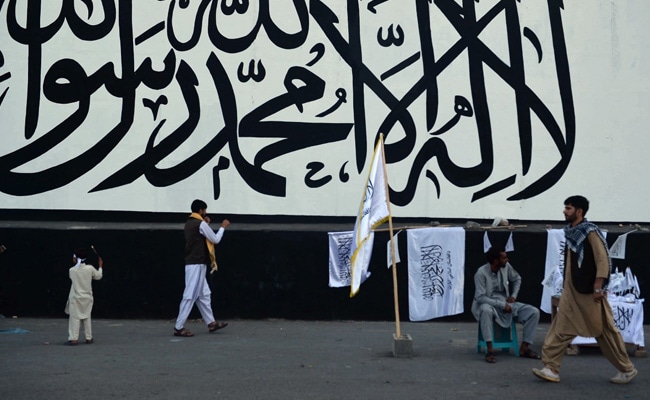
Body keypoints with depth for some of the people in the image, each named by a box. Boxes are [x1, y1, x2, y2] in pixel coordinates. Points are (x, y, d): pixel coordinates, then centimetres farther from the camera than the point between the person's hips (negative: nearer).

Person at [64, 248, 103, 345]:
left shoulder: (72, 270, -12)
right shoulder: (90, 268, -8)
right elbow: (99, 276, 8)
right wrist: (100, 266, 23)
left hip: (76, 298, -3)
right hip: (87, 297, 3)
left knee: (75, 318, 0)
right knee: (87, 317, 13)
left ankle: (73, 339, -6)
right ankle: (89, 338, 17)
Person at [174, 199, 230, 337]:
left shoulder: (189, 223, 14)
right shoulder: (200, 224, -13)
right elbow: (215, 239, -6)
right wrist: (223, 227, 8)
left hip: (192, 263, 10)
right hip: (197, 264, -10)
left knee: (204, 295, 14)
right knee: (190, 296, -8)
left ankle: (211, 323, 20)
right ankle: (179, 327, -6)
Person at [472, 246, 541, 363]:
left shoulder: (506, 267, -4)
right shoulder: (481, 273, -21)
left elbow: (517, 279, 17)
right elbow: (480, 297, -24)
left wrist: (513, 296, 2)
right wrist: (501, 304, -26)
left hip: (506, 303, 6)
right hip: (488, 304, -6)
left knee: (534, 312, -11)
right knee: (486, 310, -44)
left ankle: (524, 348, -2)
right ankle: (490, 351, -37)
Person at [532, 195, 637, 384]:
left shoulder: (590, 231, -14)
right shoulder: (571, 233, 10)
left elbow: (603, 260, -18)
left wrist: (598, 287, -22)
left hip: (588, 292, -8)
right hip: (571, 292, 8)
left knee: (604, 331, 4)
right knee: (561, 329, 2)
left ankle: (627, 369, 18)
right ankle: (551, 368, 4)